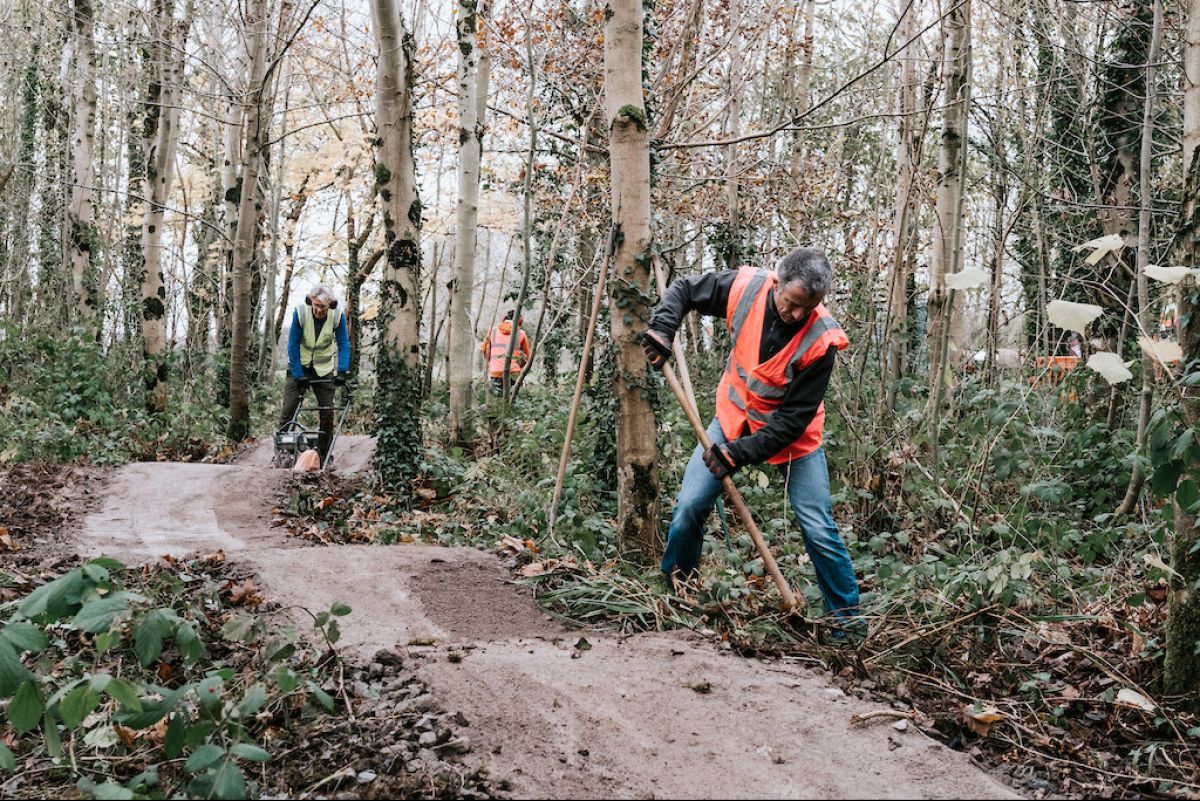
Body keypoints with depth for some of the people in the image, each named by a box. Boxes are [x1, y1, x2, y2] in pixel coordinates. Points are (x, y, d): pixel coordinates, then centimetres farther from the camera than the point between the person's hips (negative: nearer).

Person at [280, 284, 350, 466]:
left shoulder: (337, 316, -17)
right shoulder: (300, 313, -21)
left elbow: (343, 345, -11)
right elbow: (293, 345, -16)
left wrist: (342, 371, -22)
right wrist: (298, 374, -19)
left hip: (324, 369, 1)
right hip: (299, 367, -1)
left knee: (327, 412, 0)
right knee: (288, 410, -8)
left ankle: (324, 457, 10)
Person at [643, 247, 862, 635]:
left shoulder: (821, 339, -29)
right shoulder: (745, 287, -20)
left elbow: (794, 418, -25)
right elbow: (684, 289, -2)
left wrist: (741, 453, -30)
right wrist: (661, 329, -19)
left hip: (792, 433, -3)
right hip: (733, 417, 3)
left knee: (819, 531, -6)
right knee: (689, 507, -2)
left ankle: (848, 619, 11)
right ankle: (673, 588, 22)